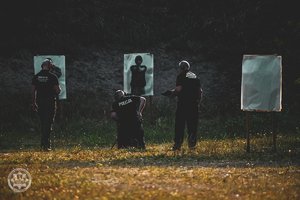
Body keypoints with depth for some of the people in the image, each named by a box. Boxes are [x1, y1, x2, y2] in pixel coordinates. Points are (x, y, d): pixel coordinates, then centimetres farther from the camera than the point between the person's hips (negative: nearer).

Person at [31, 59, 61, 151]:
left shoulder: (36, 77, 5)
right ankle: (44, 143, -17)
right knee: (48, 123, -4)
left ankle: (46, 143, 19)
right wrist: (59, 89, 14)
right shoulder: (52, 77, -8)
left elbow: (32, 91, 4)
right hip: (50, 101, -4)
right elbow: (58, 90, -10)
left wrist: (33, 104, 11)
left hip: (40, 102, 4)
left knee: (43, 124, 15)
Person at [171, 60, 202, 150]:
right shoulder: (195, 76, 16)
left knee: (180, 124, -1)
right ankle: (192, 142, 2)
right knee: (192, 124, 8)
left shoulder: (181, 76, -2)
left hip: (183, 102, -5)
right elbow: (200, 90, 14)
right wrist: (198, 101, 21)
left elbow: (178, 89, -12)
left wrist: (173, 93, 7)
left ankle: (178, 144, -3)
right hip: (194, 103, 5)